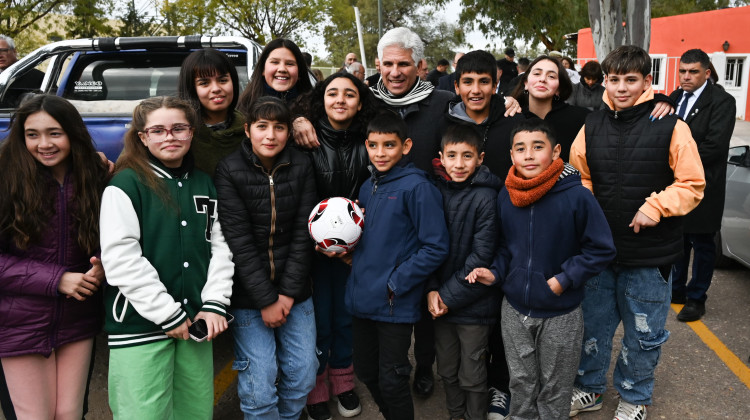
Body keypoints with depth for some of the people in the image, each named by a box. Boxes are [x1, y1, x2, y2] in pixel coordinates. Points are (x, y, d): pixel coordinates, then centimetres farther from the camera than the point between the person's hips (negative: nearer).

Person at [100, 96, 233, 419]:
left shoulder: (203, 184, 13)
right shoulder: (126, 184, -4)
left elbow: (219, 246, 10)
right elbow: (120, 258, -12)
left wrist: (214, 304, -2)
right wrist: (168, 314, -12)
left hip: (195, 322, 5)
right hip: (139, 325, -5)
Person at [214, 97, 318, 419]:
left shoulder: (301, 167, 0)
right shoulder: (229, 171, -9)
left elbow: (303, 234, -2)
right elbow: (239, 242, -13)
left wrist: (289, 293, -8)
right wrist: (265, 300, -14)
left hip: (295, 292, 3)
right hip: (248, 295, -3)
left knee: (302, 375, 9)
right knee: (259, 384, -2)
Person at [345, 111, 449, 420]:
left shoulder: (417, 187, -13)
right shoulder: (368, 187, 10)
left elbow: (435, 248, -16)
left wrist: (395, 283, -17)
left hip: (396, 303, -7)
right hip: (362, 298, 7)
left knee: (391, 382, 5)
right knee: (365, 372, 19)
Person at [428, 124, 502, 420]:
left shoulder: (485, 197, -14)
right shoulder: (437, 191, 0)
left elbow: (481, 257, -15)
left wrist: (448, 296, -13)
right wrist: (432, 290, -9)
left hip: (474, 305, -4)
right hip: (441, 301, 5)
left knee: (472, 377, 10)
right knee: (447, 371, 19)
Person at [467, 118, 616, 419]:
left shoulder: (577, 196, -18)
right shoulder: (505, 196, -4)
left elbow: (601, 249, -12)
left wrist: (564, 279, -18)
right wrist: (496, 273, -5)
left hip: (561, 315, -3)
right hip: (514, 310, 4)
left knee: (554, 389, 17)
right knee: (521, 383, 21)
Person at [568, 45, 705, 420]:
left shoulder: (670, 127, -10)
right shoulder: (593, 126, 2)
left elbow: (692, 185, -7)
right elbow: (579, 177, 12)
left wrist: (657, 206, -20)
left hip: (650, 254, -3)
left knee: (643, 333, 13)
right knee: (593, 323, 17)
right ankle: (589, 388, 38)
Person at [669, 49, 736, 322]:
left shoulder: (721, 101, -10)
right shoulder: (675, 97, 10)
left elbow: (715, 145, -18)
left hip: (703, 186, -6)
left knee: (702, 244, 5)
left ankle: (696, 298, 17)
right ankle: (676, 289, 30)